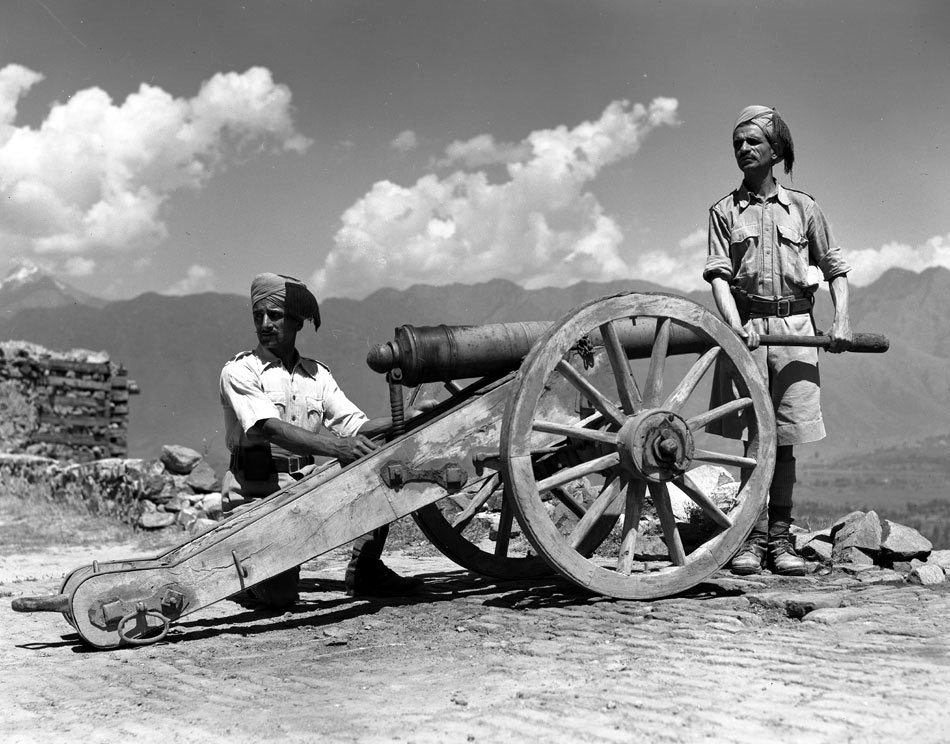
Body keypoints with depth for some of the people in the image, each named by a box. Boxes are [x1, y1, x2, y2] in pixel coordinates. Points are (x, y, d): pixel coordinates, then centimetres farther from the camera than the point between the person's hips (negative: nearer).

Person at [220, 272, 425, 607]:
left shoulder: (317, 374, 10)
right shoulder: (239, 371, -7)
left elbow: (356, 426, 3)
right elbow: (270, 428, -24)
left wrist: (409, 417, -12)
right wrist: (334, 446, -38)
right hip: (256, 495, -5)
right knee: (279, 594, -23)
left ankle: (365, 570, 0)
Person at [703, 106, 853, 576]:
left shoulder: (803, 208, 11)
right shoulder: (724, 211, 8)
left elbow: (835, 267, 14)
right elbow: (718, 273, -2)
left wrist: (841, 320, 0)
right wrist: (734, 324, -18)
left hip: (795, 324, 1)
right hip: (746, 327, -1)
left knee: (785, 440, 2)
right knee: (752, 438, -2)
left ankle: (780, 540, 9)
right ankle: (753, 538, 5)